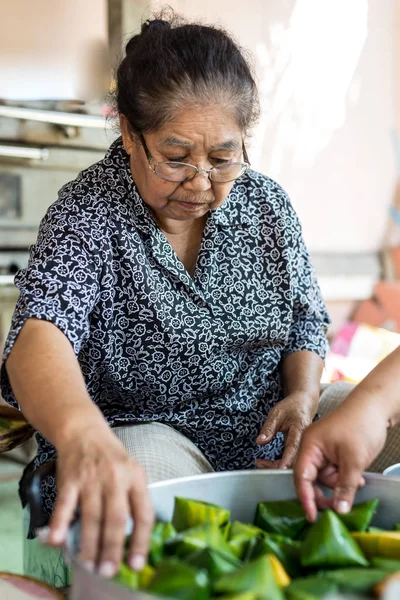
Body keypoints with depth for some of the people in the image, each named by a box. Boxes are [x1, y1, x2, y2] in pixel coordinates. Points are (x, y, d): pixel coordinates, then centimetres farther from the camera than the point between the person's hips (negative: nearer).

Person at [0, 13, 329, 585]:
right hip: (135, 434, -6)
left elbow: (306, 319, 12)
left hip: (262, 427, 7)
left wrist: (304, 394, -10)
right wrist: (83, 433, -58)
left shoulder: (266, 202, 1)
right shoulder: (87, 216, -17)